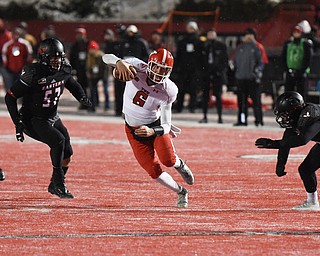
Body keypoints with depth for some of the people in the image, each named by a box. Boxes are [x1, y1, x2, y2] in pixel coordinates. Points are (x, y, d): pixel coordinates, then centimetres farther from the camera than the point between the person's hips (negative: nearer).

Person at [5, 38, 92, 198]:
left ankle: (54, 186, 26)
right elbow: (10, 97, -18)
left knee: (67, 153, 3)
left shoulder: (63, 71, -4)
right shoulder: (33, 74, -24)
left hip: (52, 118, 7)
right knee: (58, 141, -27)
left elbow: (73, 85, 20)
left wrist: (82, 98, 0)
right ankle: (59, 184, -15)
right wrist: (18, 123, -22)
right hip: (33, 121, -7)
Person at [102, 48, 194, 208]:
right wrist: (120, 63, -55)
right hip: (134, 129, 0)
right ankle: (181, 192, 25)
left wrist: (152, 131, -40)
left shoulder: (169, 90, -20)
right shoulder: (137, 68, -22)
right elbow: (107, 58, -31)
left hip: (155, 125, 0)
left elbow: (166, 126, -18)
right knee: (154, 172, -3)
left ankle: (179, 165, 19)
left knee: (168, 160, -22)